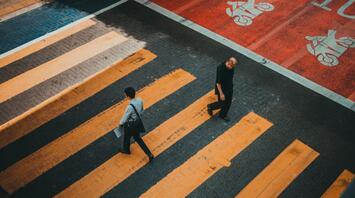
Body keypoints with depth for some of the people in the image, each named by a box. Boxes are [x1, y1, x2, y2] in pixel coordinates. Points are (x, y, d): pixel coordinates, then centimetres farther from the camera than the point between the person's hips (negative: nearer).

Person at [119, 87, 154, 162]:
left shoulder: (130, 107, -36)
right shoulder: (140, 100, -15)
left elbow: (125, 118, -21)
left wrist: (120, 124, 0)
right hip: (138, 122, 7)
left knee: (126, 137, 25)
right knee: (137, 138, 26)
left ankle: (126, 150, 55)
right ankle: (149, 154, 25)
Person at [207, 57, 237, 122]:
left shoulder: (231, 67, -13)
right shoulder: (220, 68, -34)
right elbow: (218, 83, -27)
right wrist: (221, 93, -22)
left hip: (229, 88, 7)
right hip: (222, 89, -7)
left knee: (228, 103, 19)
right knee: (222, 104, 8)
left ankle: (223, 115, 42)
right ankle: (210, 107, 36)